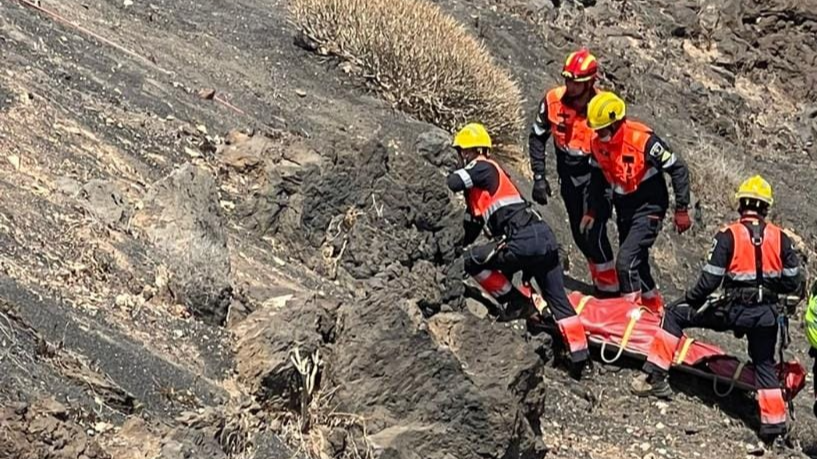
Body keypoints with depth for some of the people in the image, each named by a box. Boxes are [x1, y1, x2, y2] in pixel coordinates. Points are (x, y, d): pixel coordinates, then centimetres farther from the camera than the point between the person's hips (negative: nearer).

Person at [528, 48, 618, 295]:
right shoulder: (553, 100, -11)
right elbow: (537, 137, 1)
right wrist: (539, 177, -3)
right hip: (568, 177, 4)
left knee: (594, 233, -13)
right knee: (579, 234, 13)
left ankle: (610, 291, 0)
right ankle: (600, 282, 32)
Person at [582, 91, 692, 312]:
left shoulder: (643, 139, -26)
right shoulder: (597, 141, -7)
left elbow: (678, 169, -17)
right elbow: (597, 176, 13)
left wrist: (681, 210, -14)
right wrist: (592, 211, 11)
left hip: (648, 208, -7)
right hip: (624, 209, 7)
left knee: (626, 261, -19)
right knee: (636, 262, 17)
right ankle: (655, 307, 37)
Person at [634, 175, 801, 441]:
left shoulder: (728, 236, -9)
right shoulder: (780, 238, 1)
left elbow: (710, 279, -11)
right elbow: (792, 282, 5)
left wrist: (691, 302, 5)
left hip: (734, 311, -3)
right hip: (768, 314, 3)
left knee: (675, 316, 11)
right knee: (764, 363, 25)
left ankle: (654, 377, 4)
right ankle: (774, 421, 20)